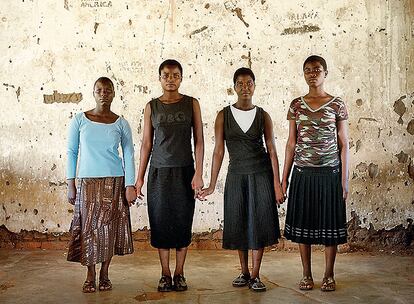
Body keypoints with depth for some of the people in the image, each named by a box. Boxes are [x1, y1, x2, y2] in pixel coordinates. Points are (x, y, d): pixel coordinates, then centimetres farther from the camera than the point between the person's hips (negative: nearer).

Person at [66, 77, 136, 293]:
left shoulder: (121, 123, 2)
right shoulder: (80, 120, 2)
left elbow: (128, 155, 2)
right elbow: (71, 152, 4)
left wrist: (130, 185, -4)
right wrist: (70, 184, -1)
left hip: (114, 182, 0)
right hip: (87, 182, 0)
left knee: (110, 227, 3)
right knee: (88, 226, 0)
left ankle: (105, 274, 16)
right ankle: (90, 276, 13)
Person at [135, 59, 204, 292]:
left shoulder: (191, 104, 3)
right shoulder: (152, 107, 5)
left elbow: (199, 140, 0)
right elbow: (146, 144, 7)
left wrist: (199, 173, -8)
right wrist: (140, 177, 4)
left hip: (184, 171, -1)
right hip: (159, 172, 1)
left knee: (183, 222, 3)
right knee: (160, 221, 3)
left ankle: (179, 273, 15)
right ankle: (165, 274, 15)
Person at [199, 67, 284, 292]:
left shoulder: (263, 116, 0)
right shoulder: (224, 115, 0)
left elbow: (272, 150, 0)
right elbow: (218, 151, -1)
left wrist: (277, 184, -6)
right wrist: (212, 184, -3)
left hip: (261, 174, -1)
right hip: (236, 175, 1)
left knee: (259, 222, 0)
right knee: (239, 223, 6)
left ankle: (255, 275, 9)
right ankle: (244, 273, 22)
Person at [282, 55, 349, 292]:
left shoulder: (337, 105, 1)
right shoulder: (296, 105, 6)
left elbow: (344, 144, 1)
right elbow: (291, 143, 8)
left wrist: (345, 179, -3)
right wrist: (284, 176, 5)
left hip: (330, 172, -2)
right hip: (302, 173, 2)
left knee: (330, 223, 4)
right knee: (303, 223, 6)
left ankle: (329, 276, 18)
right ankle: (307, 275, 19)